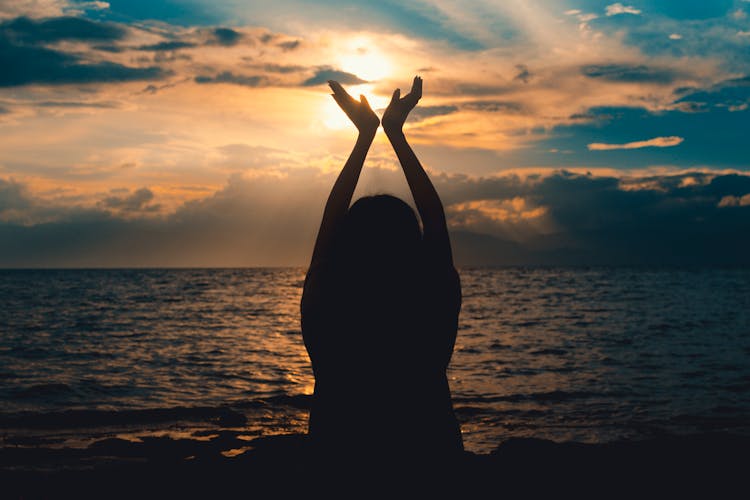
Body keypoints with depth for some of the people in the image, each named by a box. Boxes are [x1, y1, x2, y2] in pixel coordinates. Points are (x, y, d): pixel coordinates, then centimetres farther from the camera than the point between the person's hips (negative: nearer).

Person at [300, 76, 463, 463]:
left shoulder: (324, 319, -20)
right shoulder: (434, 315, -20)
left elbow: (331, 219, -6)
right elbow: (436, 220, -7)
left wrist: (366, 134, 2)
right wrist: (396, 132, 1)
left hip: (337, 446, 0)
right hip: (431, 447, 0)